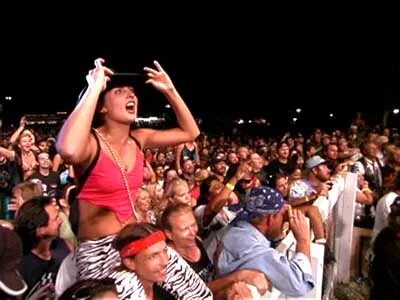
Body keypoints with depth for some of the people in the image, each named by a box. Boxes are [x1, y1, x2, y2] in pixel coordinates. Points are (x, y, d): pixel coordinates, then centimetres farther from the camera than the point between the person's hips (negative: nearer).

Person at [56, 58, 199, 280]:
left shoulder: (138, 139, 0)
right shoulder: (91, 142, -18)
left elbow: (190, 132, 8)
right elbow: (69, 151, -45)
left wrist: (170, 91, -1)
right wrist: (95, 89, -35)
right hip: (99, 248, -6)